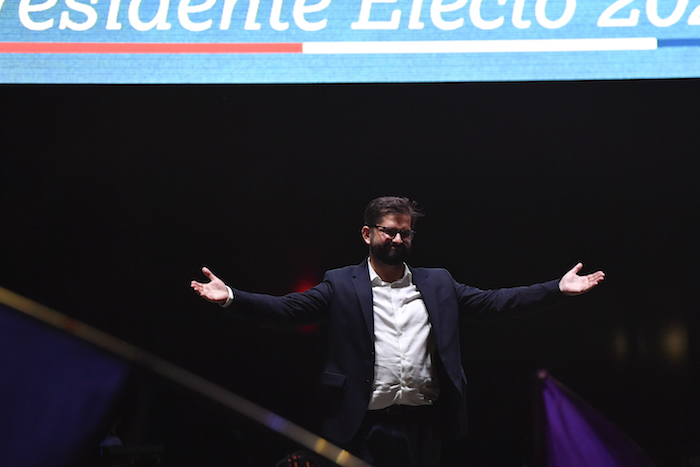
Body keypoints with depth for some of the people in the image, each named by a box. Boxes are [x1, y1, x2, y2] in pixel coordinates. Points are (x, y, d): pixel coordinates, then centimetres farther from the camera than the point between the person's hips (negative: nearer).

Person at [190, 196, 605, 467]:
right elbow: (288, 308, -5)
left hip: (424, 425, 3)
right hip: (366, 425, -2)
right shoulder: (341, 284, 4)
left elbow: (492, 301, 9)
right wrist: (231, 298, -20)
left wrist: (557, 288, 1)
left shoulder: (438, 284, 13)